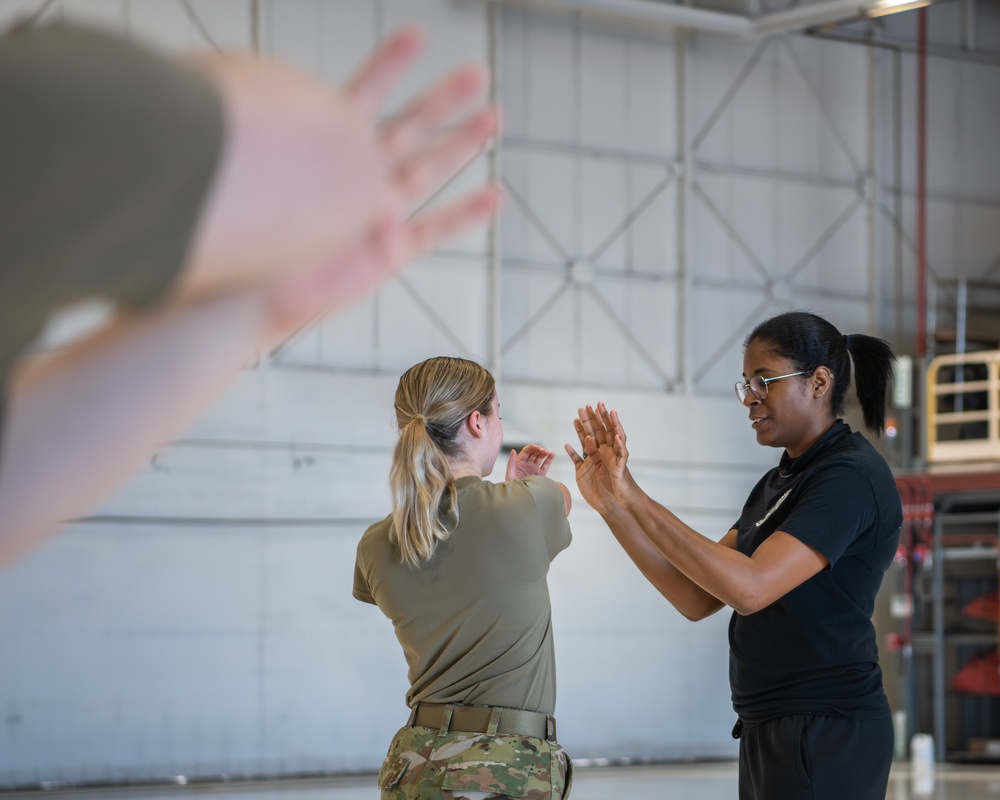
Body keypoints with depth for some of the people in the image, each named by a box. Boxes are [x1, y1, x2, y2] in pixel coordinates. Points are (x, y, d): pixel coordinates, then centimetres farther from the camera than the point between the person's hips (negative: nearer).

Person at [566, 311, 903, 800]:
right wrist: (609, 504, 2)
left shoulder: (851, 476, -13)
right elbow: (697, 599, 9)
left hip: (827, 737, -9)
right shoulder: (779, 483, 16)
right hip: (770, 731, 9)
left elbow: (749, 587, -24)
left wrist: (636, 500, -23)